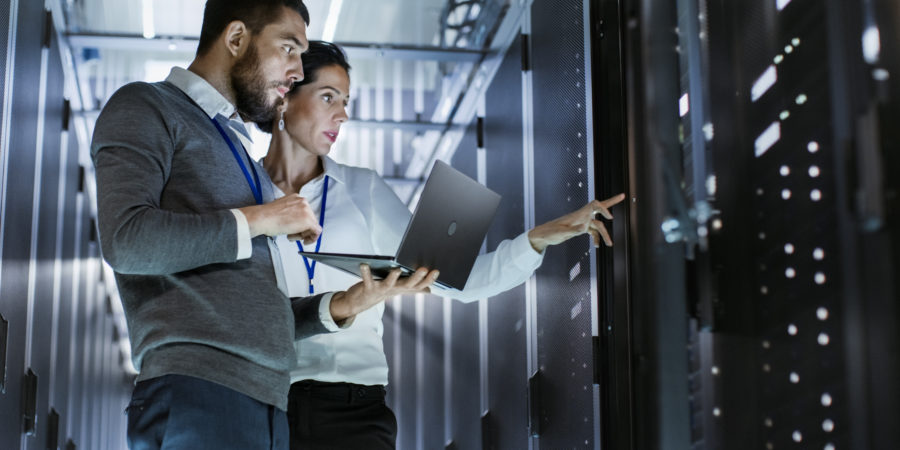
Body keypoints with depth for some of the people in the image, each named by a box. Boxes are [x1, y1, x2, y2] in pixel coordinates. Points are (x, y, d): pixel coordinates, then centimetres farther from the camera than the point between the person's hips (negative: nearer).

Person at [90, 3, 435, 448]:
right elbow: (127, 240, -14)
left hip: (268, 404, 7)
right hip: (196, 392, -7)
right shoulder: (145, 108, 5)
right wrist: (259, 219, -6)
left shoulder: (239, 149, 27)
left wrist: (343, 305, 7)